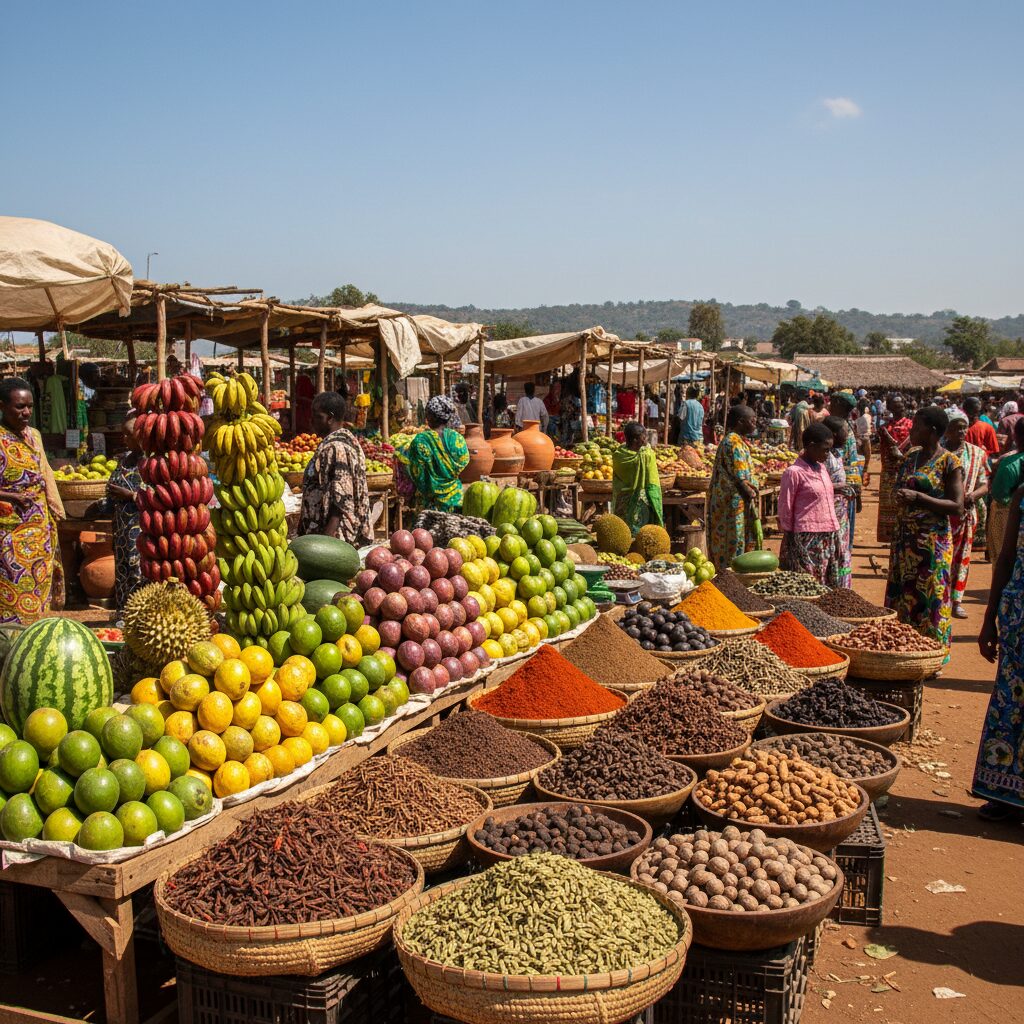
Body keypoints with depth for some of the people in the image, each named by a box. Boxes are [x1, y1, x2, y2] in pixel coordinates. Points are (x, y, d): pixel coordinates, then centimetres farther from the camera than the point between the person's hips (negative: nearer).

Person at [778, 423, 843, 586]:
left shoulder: (822, 468, 12)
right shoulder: (794, 473, -10)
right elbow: (785, 510, -8)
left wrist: (834, 536, 18)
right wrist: (790, 542, -7)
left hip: (830, 538, 7)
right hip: (808, 540, -7)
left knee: (830, 588, 9)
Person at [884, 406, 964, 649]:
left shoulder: (949, 462, -10)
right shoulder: (911, 456, 10)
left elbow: (957, 507, -15)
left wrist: (918, 497, -22)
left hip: (932, 542, -7)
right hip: (904, 539, 7)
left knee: (929, 601, -1)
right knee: (901, 595, 11)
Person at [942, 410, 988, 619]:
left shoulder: (977, 453, 7)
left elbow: (985, 484, 6)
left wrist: (974, 494, -15)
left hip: (965, 514, 3)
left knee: (961, 558, 7)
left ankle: (956, 601, 16)